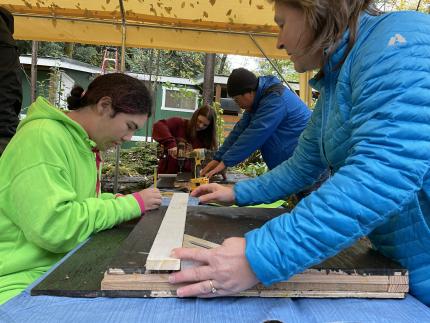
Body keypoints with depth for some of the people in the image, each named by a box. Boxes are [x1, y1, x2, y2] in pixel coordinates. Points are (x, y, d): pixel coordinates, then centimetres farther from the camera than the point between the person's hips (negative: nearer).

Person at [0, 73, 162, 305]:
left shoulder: (84, 144, 8)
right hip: (21, 281, -8)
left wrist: (130, 201, -2)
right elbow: (53, 228, -27)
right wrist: (131, 204, -19)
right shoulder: (42, 137, -20)